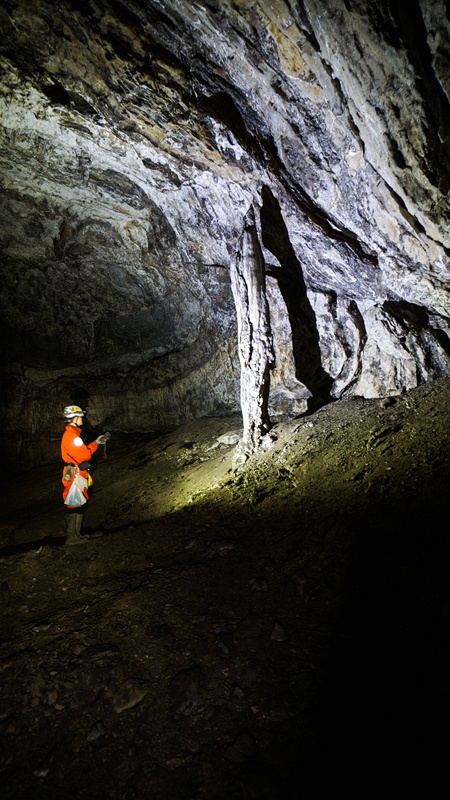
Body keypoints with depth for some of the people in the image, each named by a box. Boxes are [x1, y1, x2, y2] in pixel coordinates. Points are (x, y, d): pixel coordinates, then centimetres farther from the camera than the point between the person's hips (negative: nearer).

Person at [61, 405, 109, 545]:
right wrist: (95, 443, -4)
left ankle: (75, 534, 27)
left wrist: (96, 442, 11)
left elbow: (83, 451, 16)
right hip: (75, 475, -11)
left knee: (78, 505, 17)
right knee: (75, 506, -3)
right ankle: (72, 537, 6)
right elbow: (85, 455, -19)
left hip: (77, 475, 11)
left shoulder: (70, 434, 15)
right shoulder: (72, 436, -20)